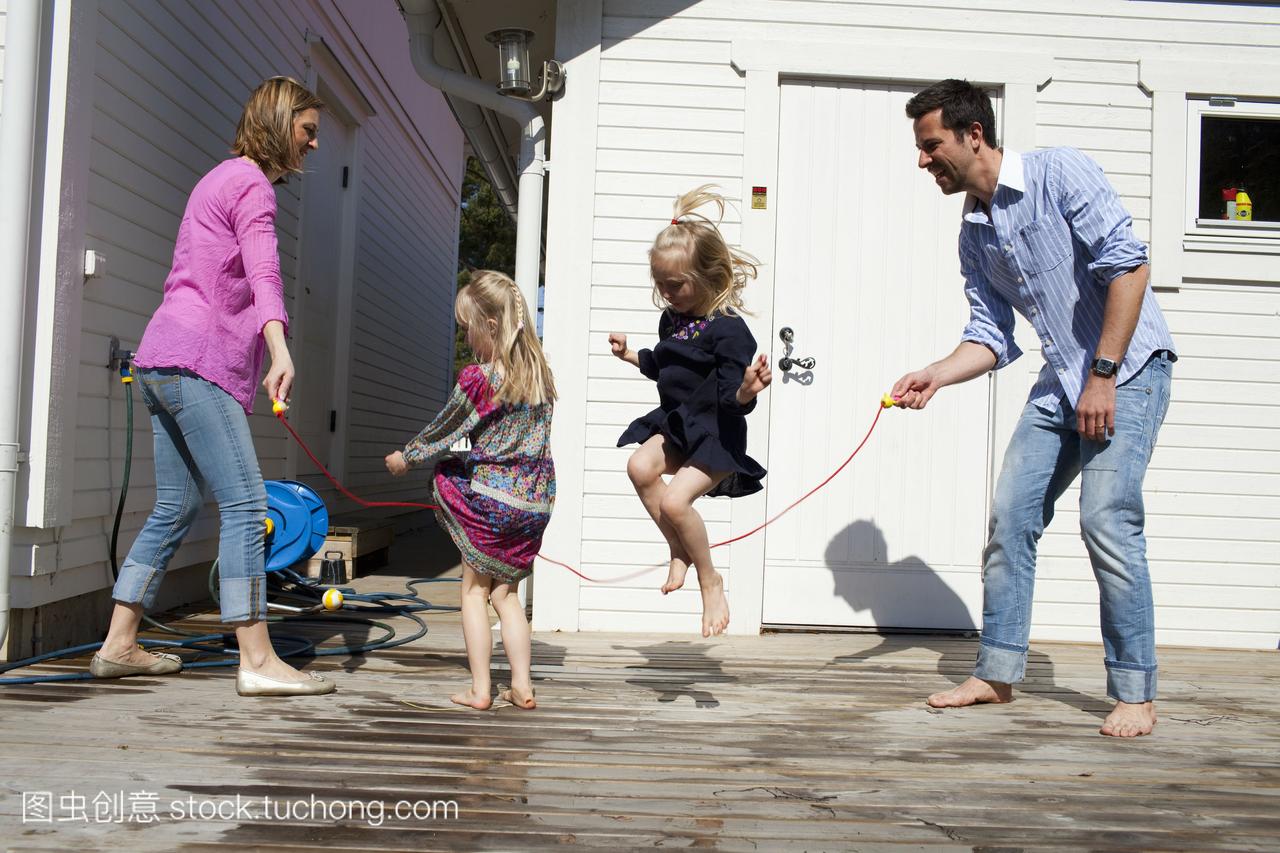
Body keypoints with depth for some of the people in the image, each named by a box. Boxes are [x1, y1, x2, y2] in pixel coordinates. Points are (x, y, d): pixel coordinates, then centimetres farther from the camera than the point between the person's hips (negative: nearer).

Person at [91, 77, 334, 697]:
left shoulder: (222, 180, 26)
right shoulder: (251, 183, -6)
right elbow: (263, 274, -24)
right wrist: (280, 353, -37)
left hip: (165, 363, 10)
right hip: (196, 363, -10)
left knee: (176, 508, 12)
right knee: (245, 504, -12)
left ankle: (118, 646, 17)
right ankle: (257, 662, -12)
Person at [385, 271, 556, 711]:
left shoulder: (477, 380, -13)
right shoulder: (541, 376, 5)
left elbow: (442, 432, -2)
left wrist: (405, 457, 15)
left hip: (490, 498, -6)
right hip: (535, 501, 6)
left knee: (475, 591, 10)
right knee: (506, 593, 18)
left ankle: (480, 689, 8)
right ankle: (522, 686, 15)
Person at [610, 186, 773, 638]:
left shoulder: (728, 330, -17)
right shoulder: (672, 319, 7)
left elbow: (731, 398, -21)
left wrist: (746, 390, -41)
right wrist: (631, 355, 24)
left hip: (716, 434, -8)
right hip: (676, 424, 8)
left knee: (675, 499, -24)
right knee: (641, 466, -21)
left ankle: (711, 583, 0)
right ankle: (680, 553, -1)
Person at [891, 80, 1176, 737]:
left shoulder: (1059, 174, -12)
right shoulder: (974, 235, 9)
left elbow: (1128, 264, -18)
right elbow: (991, 335, 8)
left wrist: (1103, 375, -20)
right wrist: (935, 377, -9)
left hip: (1128, 368, -7)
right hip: (1061, 381, 7)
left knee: (1106, 518, -16)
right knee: (1010, 515, 1)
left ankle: (1135, 694, -4)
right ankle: (997, 672, 12)